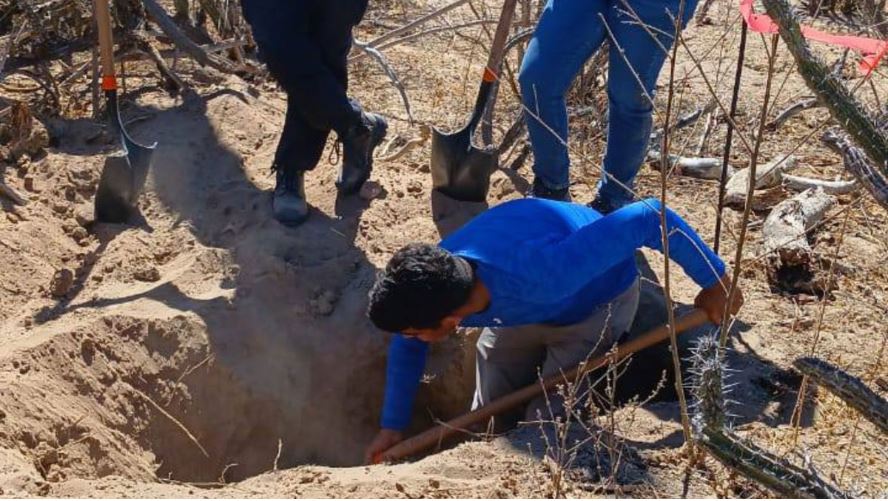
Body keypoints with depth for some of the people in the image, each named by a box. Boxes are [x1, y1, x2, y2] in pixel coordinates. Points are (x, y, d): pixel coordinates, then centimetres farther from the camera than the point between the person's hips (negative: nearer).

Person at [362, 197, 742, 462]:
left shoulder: (543, 274, -49)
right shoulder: (436, 280, -29)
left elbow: (648, 218, -44)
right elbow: (406, 349, -5)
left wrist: (713, 280, -32)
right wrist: (393, 425, -1)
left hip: (595, 303, -5)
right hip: (527, 302, 6)